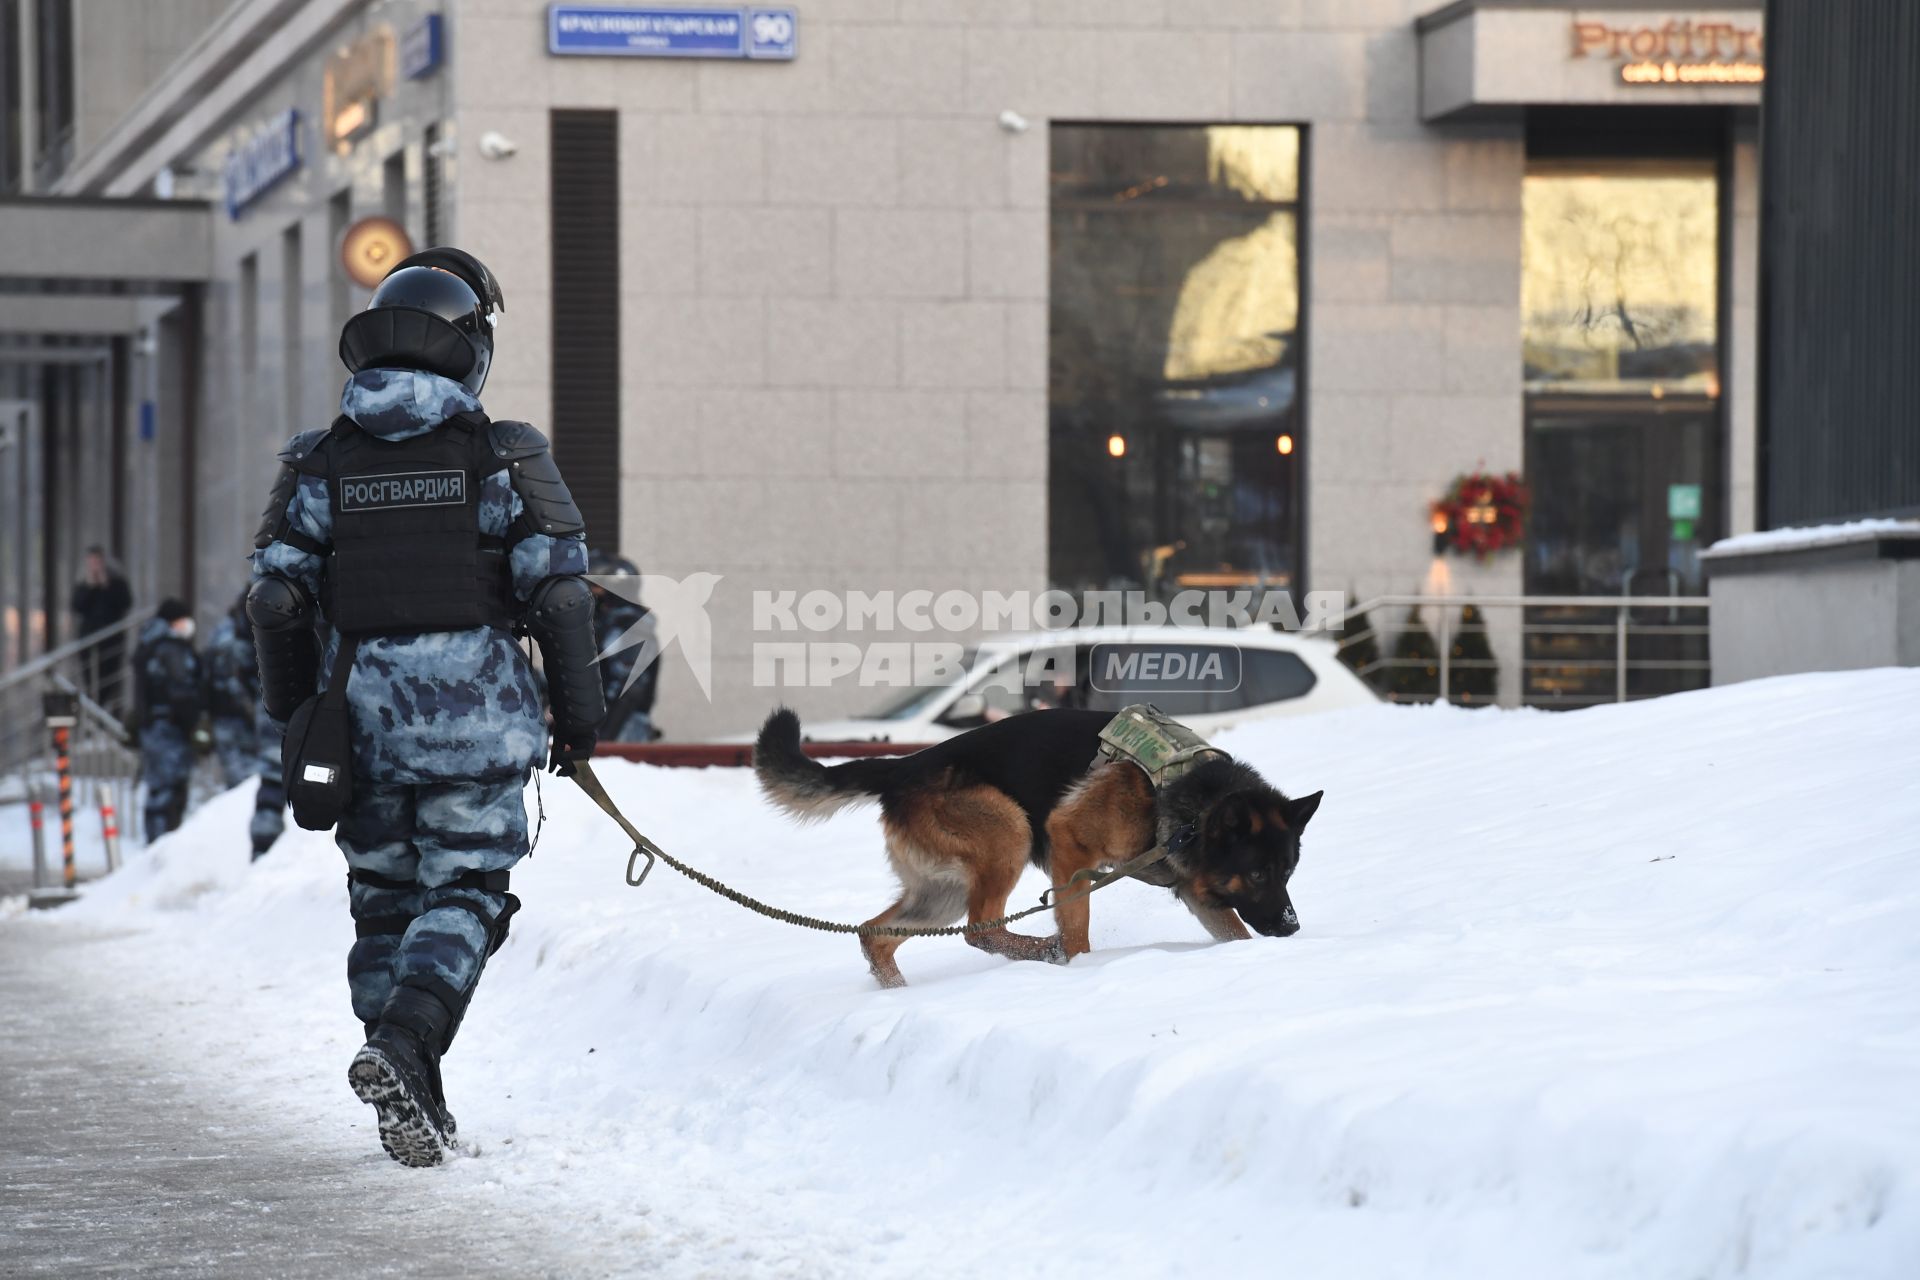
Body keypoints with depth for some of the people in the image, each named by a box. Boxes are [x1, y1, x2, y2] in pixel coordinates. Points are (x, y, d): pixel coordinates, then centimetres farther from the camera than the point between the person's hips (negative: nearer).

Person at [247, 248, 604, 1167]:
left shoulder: (322, 463, 4)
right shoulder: (502, 456, -4)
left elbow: (276, 599, 3)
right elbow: (559, 593, -5)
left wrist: (295, 722, 13)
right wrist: (577, 712, 4)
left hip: (364, 714, 3)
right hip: (475, 717, -3)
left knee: (384, 901, 12)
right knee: (464, 894, 1)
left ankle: (415, 1110, 14)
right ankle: (404, 1044, -24)